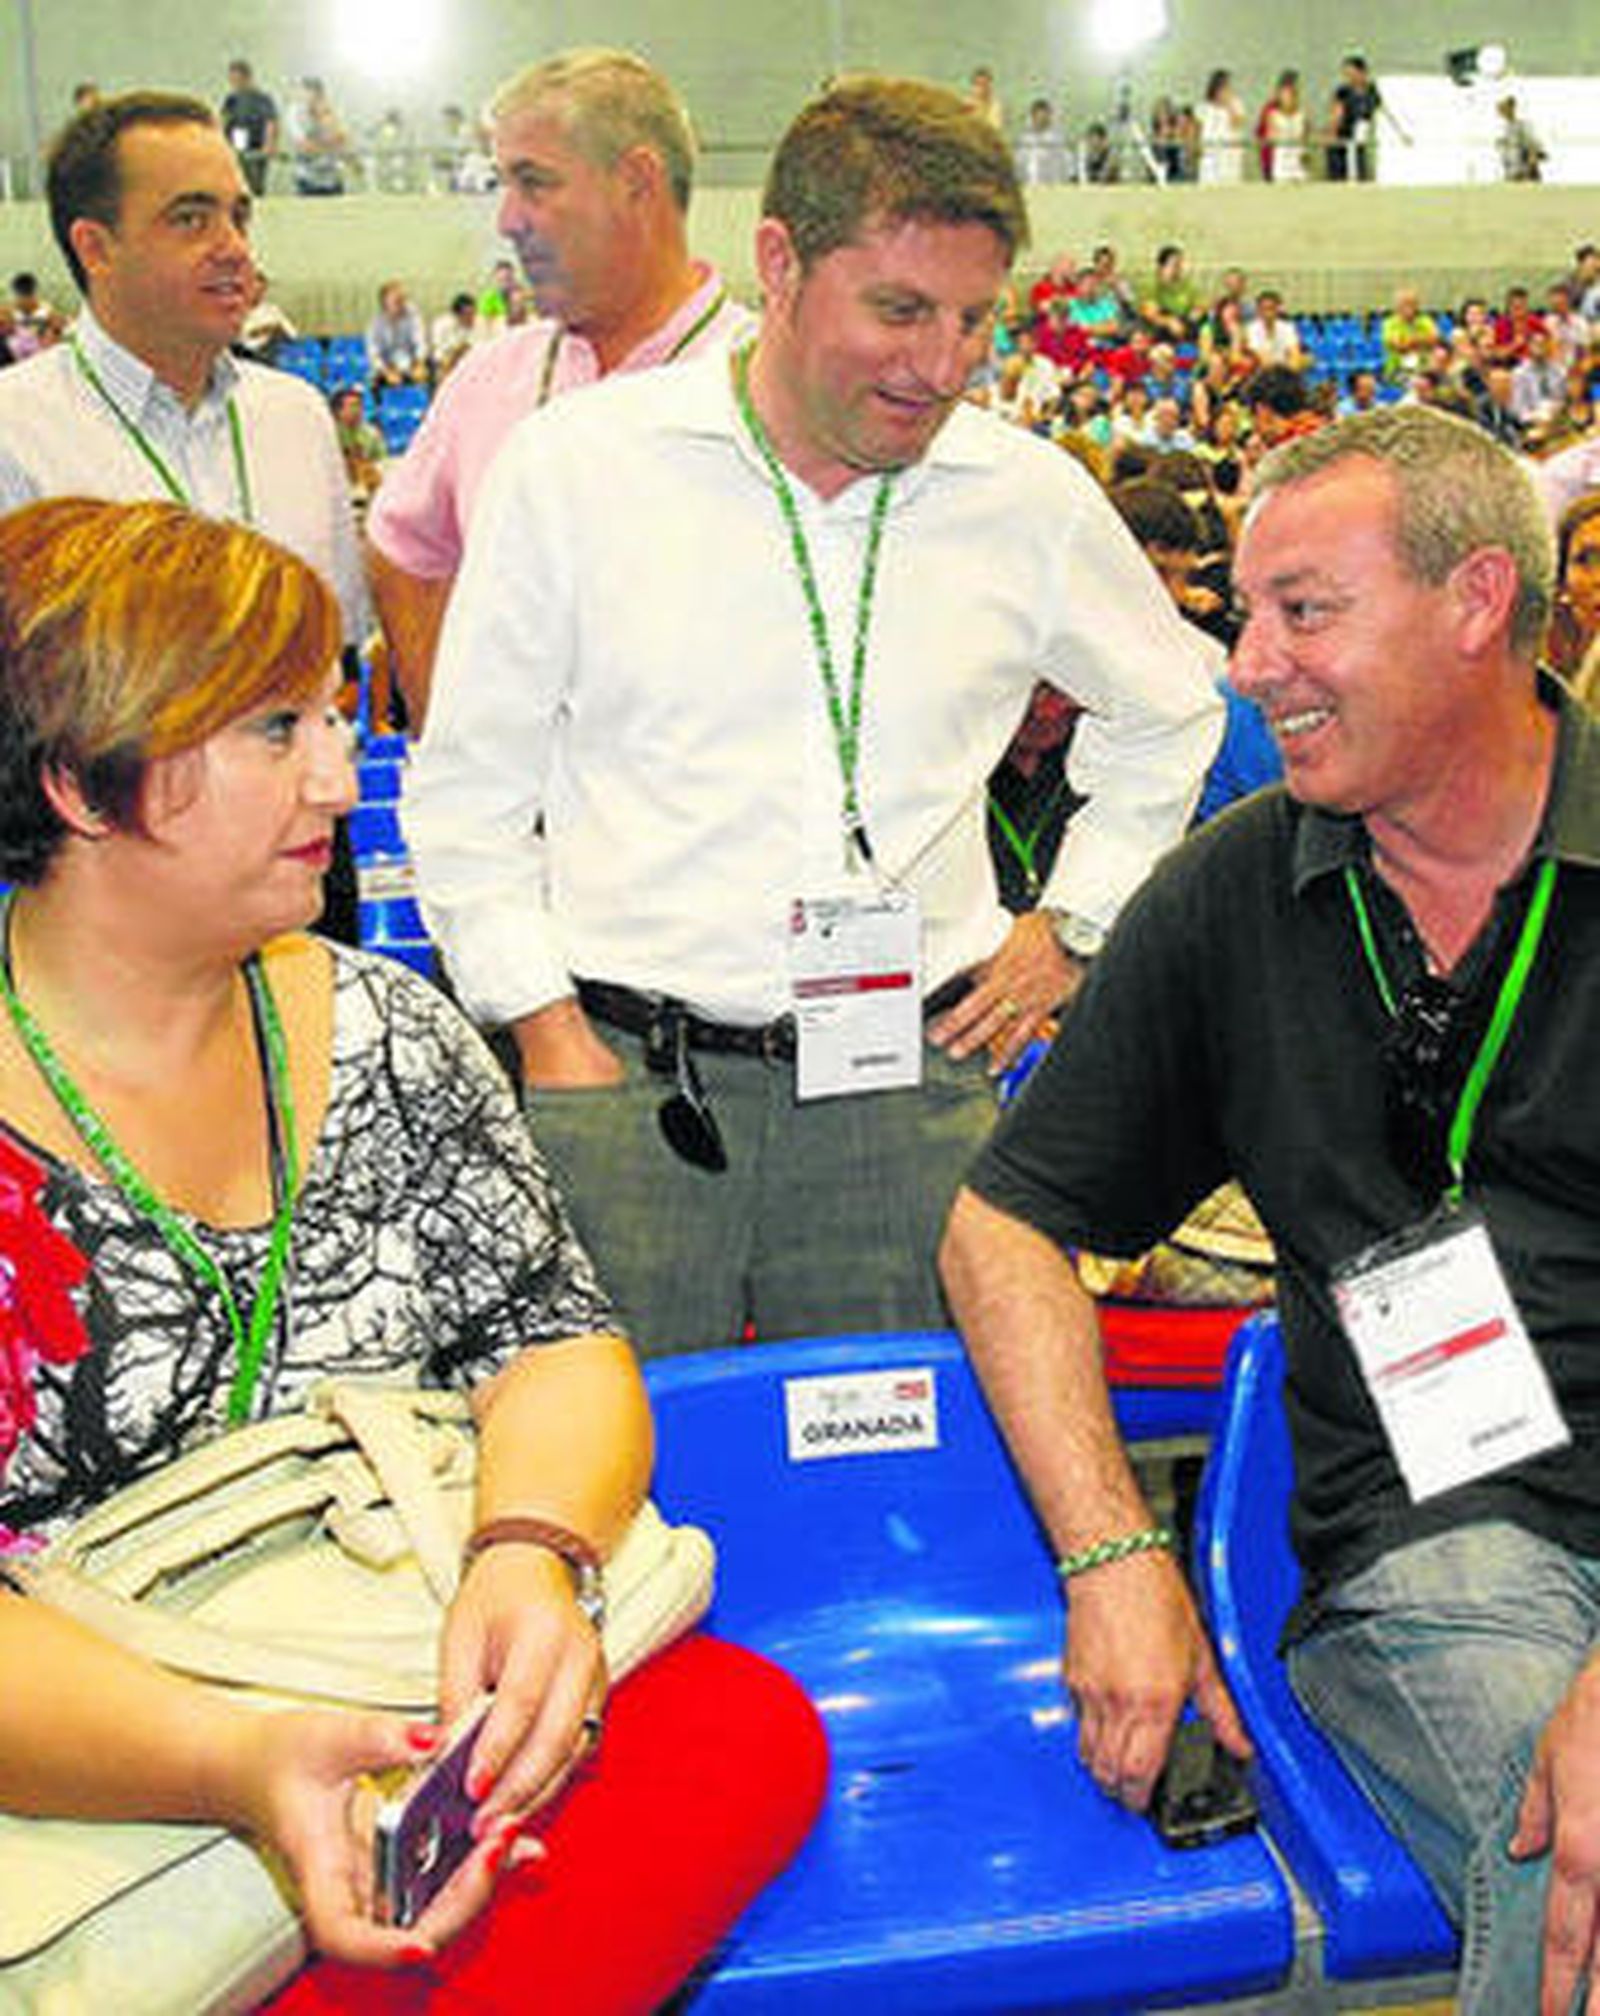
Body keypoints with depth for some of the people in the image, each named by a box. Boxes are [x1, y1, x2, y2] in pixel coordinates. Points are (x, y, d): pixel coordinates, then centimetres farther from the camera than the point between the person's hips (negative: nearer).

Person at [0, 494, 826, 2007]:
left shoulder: (386, 1033, 9)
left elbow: (553, 1338, 6)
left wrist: (527, 1555, -17)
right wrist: (231, 1765, -30)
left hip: (425, 1744, 6)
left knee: (753, 1727, -22)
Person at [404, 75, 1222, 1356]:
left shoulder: (1033, 499, 6)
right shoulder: (575, 464, 0)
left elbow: (1168, 712, 25)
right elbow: (466, 793, 5)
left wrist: (1076, 924, 16)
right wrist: (551, 1033, -3)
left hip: (908, 1092, 2)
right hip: (623, 1079, -1)